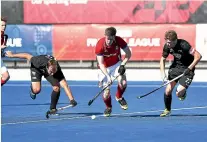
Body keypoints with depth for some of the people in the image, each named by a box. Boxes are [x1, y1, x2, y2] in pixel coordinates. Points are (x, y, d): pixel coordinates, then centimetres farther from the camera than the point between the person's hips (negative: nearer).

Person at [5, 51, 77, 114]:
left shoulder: (57, 70, -39)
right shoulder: (40, 63, -44)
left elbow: (65, 85, -46)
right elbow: (27, 56, -28)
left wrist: (71, 99, -57)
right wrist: (12, 55, -16)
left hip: (47, 70, 2)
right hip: (37, 69, -2)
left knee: (56, 88, -18)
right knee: (37, 90, -21)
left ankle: (53, 108, 4)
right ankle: (33, 90, 19)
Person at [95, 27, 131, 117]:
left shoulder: (119, 41, -22)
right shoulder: (100, 45, -27)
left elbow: (128, 53, -7)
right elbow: (101, 63, -26)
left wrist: (123, 64, -21)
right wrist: (108, 76, -37)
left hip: (116, 64, 2)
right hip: (104, 68, -2)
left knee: (123, 82, -23)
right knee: (106, 91, -9)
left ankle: (119, 97, 12)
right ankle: (108, 107, 23)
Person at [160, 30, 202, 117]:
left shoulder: (184, 45, -28)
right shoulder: (167, 46, -10)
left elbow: (198, 56, -26)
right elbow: (162, 59, 5)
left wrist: (189, 69, -27)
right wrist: (163, 74, -8)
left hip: (187, 69, -5)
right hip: (176, 66, 5)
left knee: (179, 93, -18)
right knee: (168, 91, -4)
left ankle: (183, 93, 20)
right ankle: (167, 110, 22)